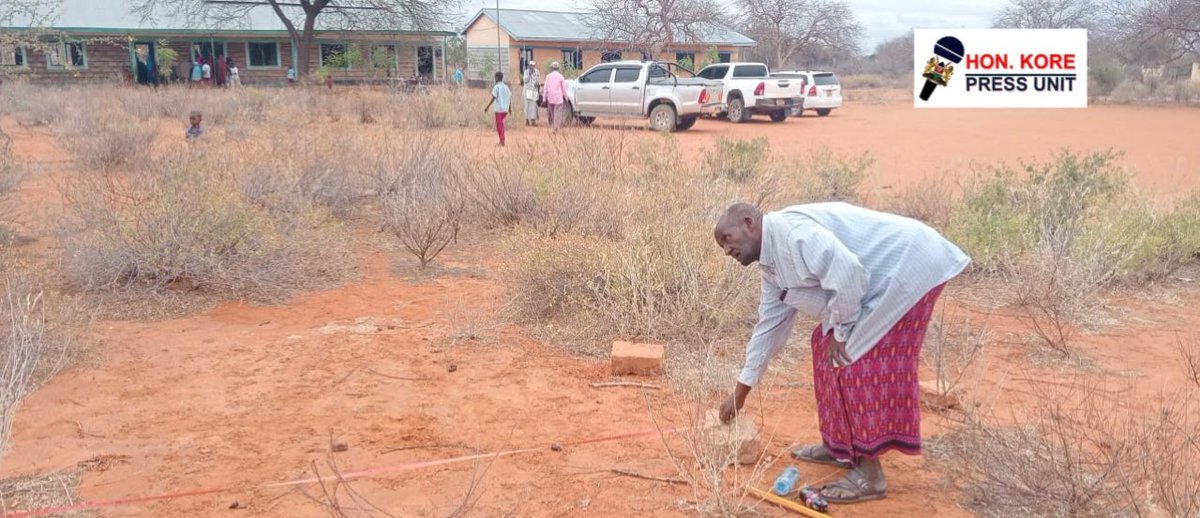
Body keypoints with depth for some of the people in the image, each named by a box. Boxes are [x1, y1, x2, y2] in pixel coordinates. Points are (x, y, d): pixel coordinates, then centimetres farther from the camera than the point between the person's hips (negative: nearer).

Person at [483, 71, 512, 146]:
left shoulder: (496, 87, -8)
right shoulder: (506, 87, 8)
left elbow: (493, 98, -13)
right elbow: (510, 97, 9)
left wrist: (487, 107, -8)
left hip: (499, 109, -6)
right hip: (505, 109, 6)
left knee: (499, 125, 1)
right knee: (501, 123, 21)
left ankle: (502, 141, -3)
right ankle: (502, 139, 19)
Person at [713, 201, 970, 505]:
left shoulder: (790, 231, -21)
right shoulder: (772, 264, 11)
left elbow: (847, 272, -31)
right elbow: (769, 325, 17)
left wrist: (841, 331, -15)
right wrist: (740, 393, 21)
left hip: (908, 267, -10)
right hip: (885, 278, 10)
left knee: (860, 359, -11)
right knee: (827, 345, 13)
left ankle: (870, 475, -3)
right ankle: (841, 446, 24)